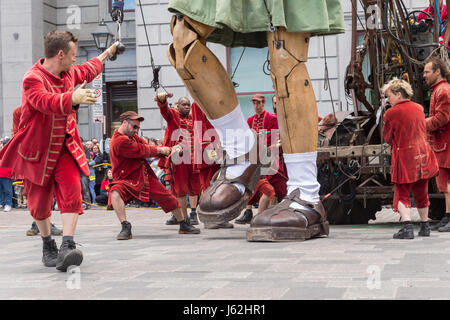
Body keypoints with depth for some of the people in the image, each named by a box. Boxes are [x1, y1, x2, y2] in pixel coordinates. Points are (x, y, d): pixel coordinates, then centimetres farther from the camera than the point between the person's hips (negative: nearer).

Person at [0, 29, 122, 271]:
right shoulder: (33, 79, -20)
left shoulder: (68, 73, 6)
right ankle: (48, 246, 29)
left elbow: (85, 71, 30)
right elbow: (46, 101, -41)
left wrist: (106, 54, 44)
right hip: (37, 150, -5)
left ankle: (67, 246, -25)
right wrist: (73, 99, -59)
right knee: (40, 202, 5)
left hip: (64, 148, 5)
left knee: (72, 192, -18)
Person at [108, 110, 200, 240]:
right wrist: (160, 150, -3)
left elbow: (147, 147, 8)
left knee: (168, 198, 7)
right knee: (115, 193, -38)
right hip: (127, 180, -8)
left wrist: (170, 149, -6)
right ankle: (126, 228, -34)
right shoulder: (119, 141, -19)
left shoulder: (133, 136, 12)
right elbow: (142, 151, -17)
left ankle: (184, 225, 27)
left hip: (146, 177, 8)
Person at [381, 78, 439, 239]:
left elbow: (387, 137, -1)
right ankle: (425, 227, 27)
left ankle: (407, 227, -15)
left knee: (402, 194, 0)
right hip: (422, 154, 6)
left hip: (404, 158, -5)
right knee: (421, 193, 17)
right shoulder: (419, 108, 5)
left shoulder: (391, 113, -11)